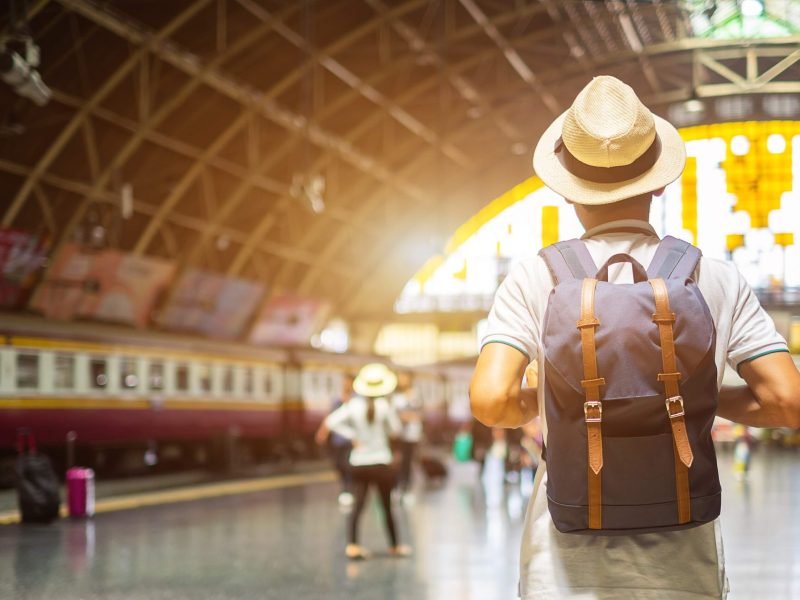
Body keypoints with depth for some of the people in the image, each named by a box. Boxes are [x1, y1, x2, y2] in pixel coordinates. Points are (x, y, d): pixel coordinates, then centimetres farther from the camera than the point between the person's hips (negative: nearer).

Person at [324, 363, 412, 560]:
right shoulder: (385, 405, -13)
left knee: (358, 505, 2)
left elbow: (331, 422, -11)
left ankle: (352, 545, -13)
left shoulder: (353, 405, -5)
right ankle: (395, 546, 25)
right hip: (381, 463, -2)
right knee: (387, 506, 12)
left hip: (358, 463, 2)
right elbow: (395, 429, -3)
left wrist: (352, 436, -7)